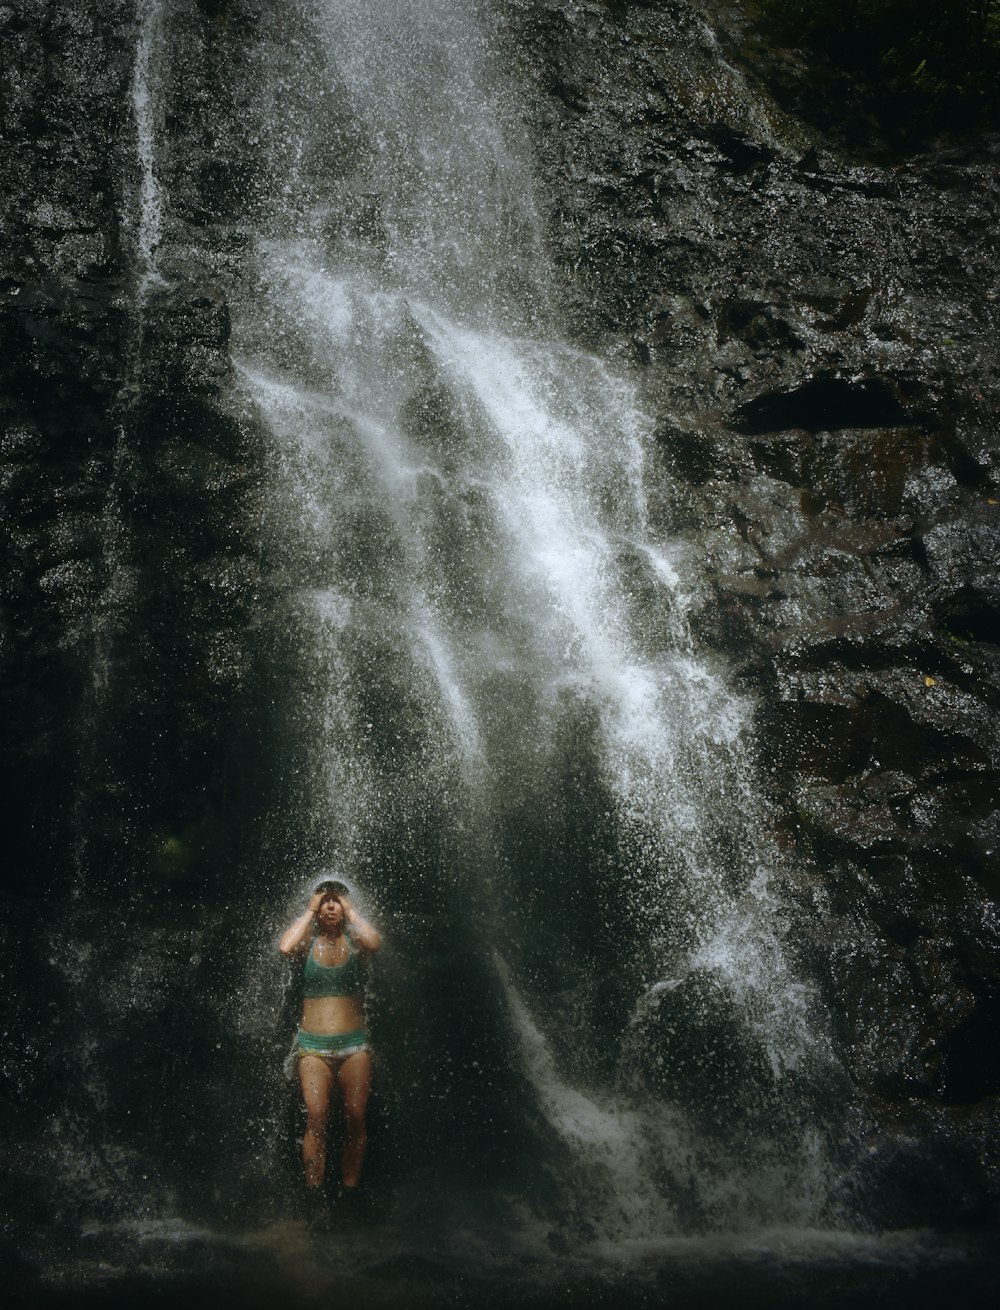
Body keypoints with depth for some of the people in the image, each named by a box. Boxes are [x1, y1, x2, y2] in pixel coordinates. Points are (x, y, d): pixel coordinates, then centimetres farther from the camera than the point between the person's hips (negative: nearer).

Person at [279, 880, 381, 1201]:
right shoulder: (308, 941, 5)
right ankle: (313, 1194, -7)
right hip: (313, 1045, -1)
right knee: (316, 1118, -12)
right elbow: (285, 946, -19)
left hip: (353, 1044, 1)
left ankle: (349, 1190, 6)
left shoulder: (354, 941, 5)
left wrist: (351, 911, -7)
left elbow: (374, 943, -20)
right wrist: (309, 911, -7)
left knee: (355, 1119, -4)